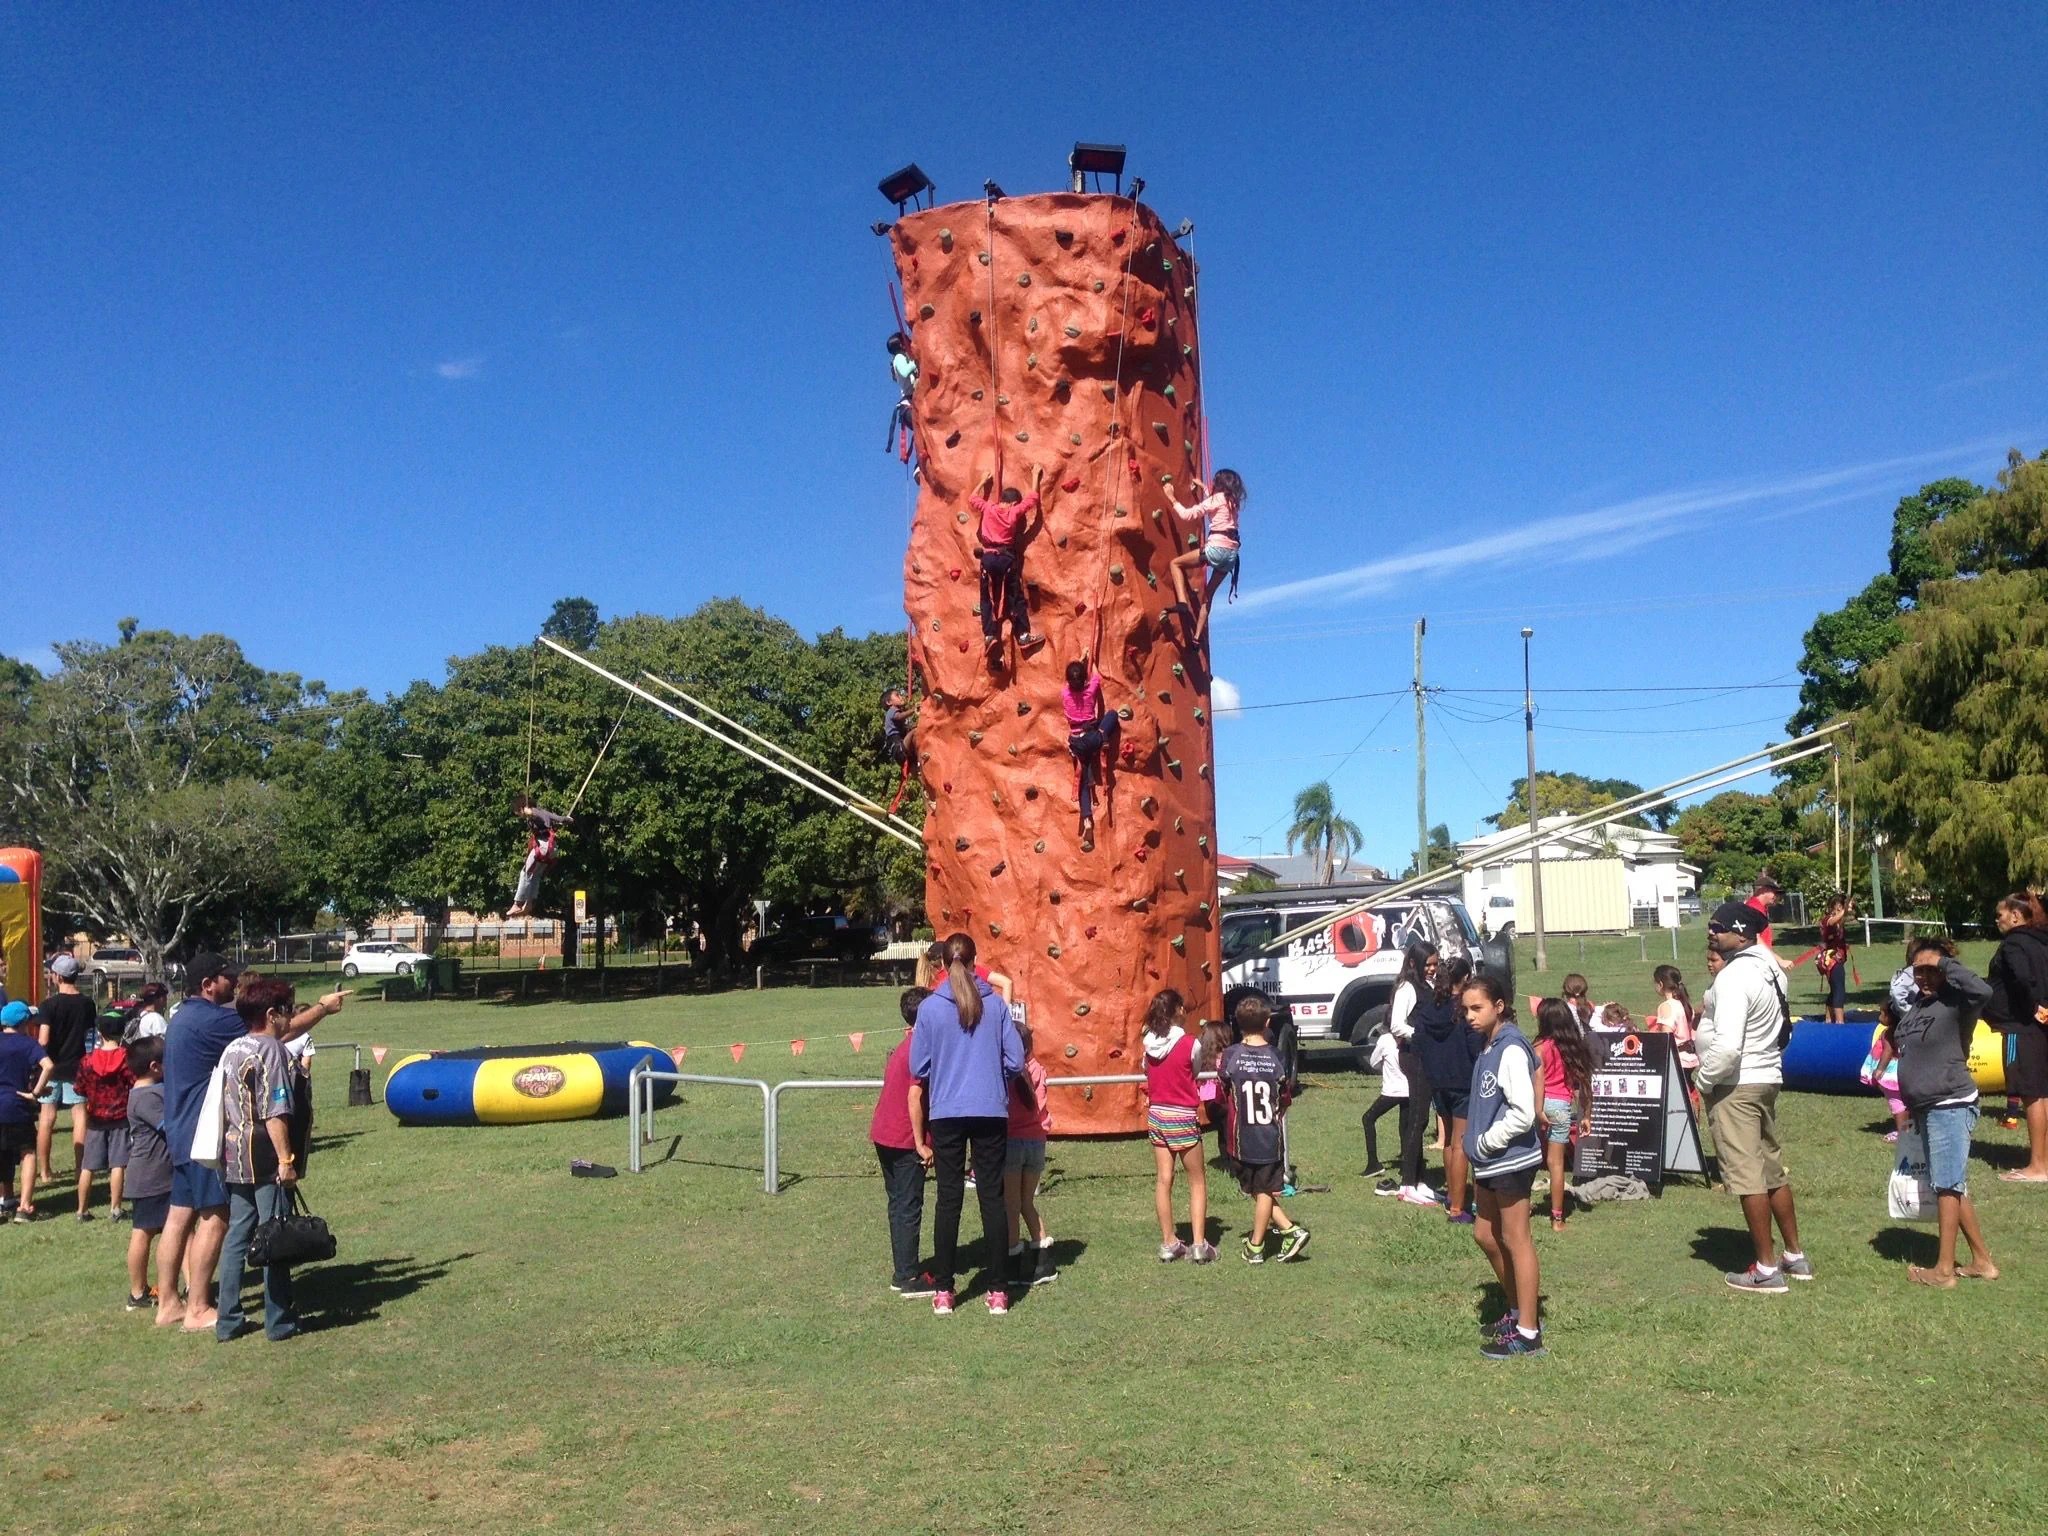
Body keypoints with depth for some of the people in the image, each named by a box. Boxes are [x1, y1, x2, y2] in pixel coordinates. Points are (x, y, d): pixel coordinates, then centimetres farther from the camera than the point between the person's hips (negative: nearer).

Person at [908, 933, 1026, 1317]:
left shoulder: (929, 1008, -6)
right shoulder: (996, 1004, -3)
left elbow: (918, 1067, -1)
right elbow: (1016, 1060, -2)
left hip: (946, 1114, 0)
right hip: (991, 1112, 1)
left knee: (949, 1199, 7)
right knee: (992, 1198, 7)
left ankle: (943, 1292, 12)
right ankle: (997, 1291, 11)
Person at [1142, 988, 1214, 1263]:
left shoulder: (1149, 1043, 0)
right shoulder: (1190, 1044, -13)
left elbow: (1147, 1072, 7)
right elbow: (1196, 1075, 1)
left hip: (1156, 1116, 5)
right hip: (1183, 1118, -5)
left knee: (1163, 1180, 9)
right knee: (1197, 1181, 8)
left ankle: (1168, 1243, 14)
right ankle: (1199, 1244, 6)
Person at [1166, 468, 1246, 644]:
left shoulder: (1217, 498, -3)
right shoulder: (1232, 502, 18)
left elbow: (1187, 515, -6)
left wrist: (1172, 498, 4)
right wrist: (1200, 492, 39)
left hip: (1216, 548, -7)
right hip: (1231, 553, 7)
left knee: (1176, 563, 8)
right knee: (1208, 594, 16)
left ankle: (1182, 602, -11)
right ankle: (1197, 636, 12)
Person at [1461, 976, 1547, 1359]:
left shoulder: (1511, 1050, -19)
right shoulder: (1488, 1046, 8)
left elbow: (1523, 1113, -24)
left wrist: (1485, 1141, -15)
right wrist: (1478, 1145, 10)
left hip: (1511, 1159, -9)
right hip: (1490, 1161, 9)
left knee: (1515, 1240, -1)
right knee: (1486, 1235, 17)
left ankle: (1528, 1334, 9)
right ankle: (1519, 1310, 34)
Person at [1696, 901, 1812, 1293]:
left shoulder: (1734, 976, -21)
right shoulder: (1769, 968, 9)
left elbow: (1726, 1045, -28)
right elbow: (1783, 1029, 18)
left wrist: (1705, 1080, -13)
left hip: (1736, 1086, -10)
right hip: (1767, 1077, 10)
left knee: (1747, 1177, -2)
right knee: (1772, 1170, 18)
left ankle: (1766, 1269, 4)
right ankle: (1795, 1257, 28)